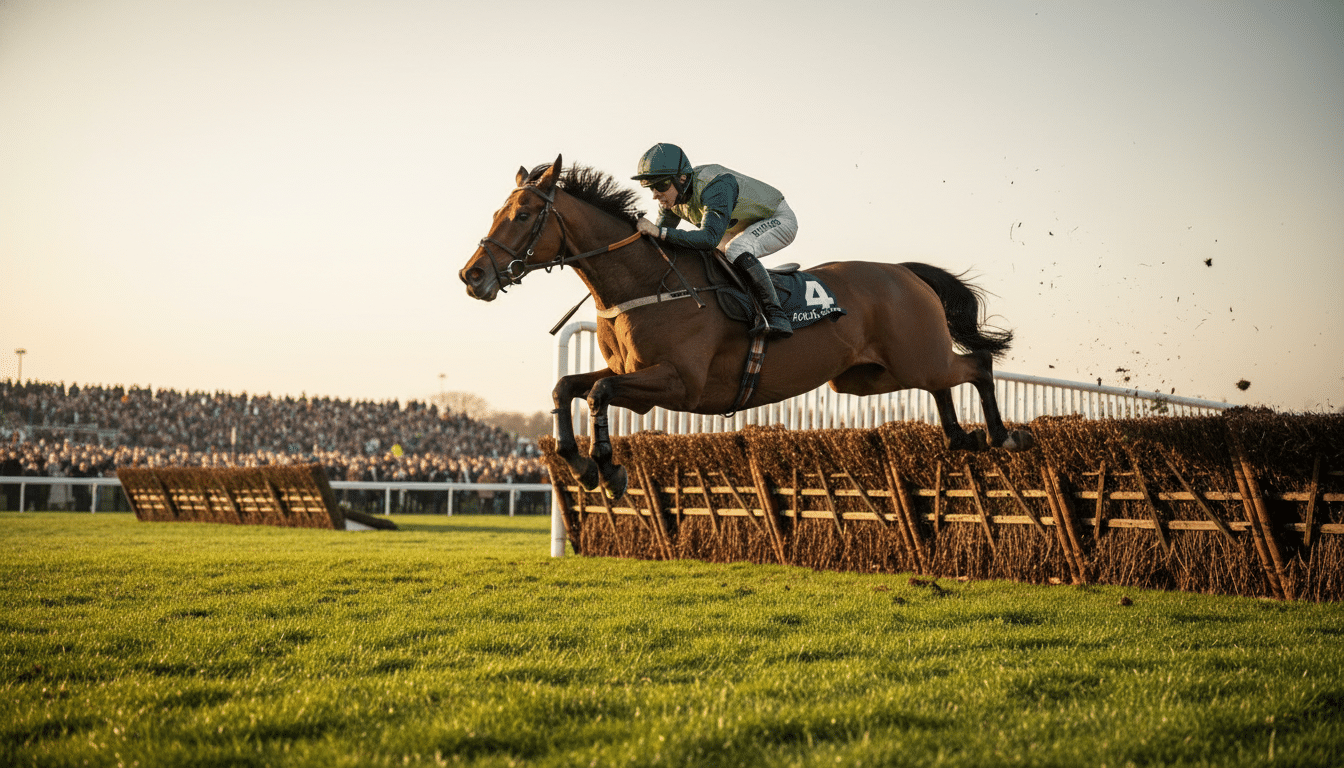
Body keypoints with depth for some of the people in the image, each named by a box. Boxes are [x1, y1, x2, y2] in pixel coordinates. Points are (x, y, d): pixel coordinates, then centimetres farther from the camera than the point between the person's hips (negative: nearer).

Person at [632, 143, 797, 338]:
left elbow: (710, 238, -49)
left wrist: (660, 231, -53)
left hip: (779, 219, -9)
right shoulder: (670, 198, -12)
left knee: (736, 250, -35)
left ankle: (777, 316, -33)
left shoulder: (715, 186, -38)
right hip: (745, 227, 9)